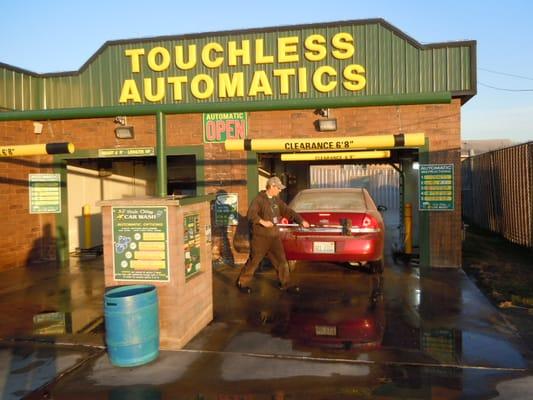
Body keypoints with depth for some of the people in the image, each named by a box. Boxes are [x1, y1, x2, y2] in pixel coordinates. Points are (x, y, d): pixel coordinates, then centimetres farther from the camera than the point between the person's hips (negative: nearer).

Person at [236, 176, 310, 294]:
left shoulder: (277, 199, 12)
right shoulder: (259, 199, -12)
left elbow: (287, 210, 19)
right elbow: (251, 214, -24)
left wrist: (301, 220, 14)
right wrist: (262, 221, -37)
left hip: (274, 236, 7)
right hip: (261, 237, -7)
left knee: (281, 260, 7)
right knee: (254, 261, 1)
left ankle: (285, 284, 19)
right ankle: (242, 283, 17)